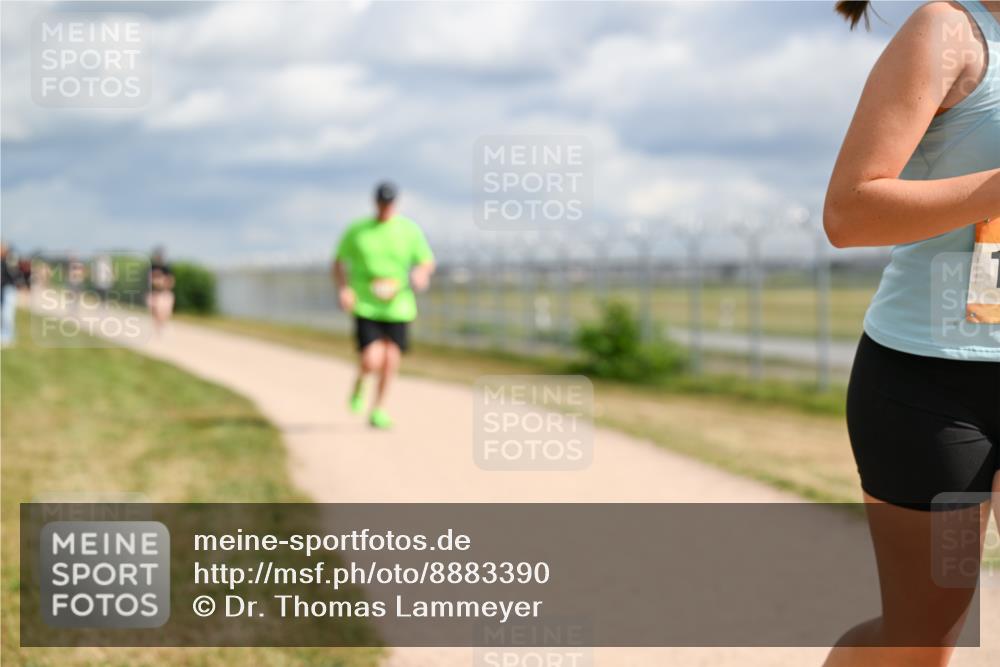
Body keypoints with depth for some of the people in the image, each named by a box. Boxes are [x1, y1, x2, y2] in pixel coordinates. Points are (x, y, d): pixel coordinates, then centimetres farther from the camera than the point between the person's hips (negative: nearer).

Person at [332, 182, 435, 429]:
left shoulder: (410, 230, 2)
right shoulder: (357, 230, 0)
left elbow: (427, 262, 7)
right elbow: (338, 262, 9)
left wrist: (421, 273, -17)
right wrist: (343, 288, -8)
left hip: (398, 308, 2)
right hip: (365, 307, -2)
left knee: (391, 360, -1)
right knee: (371, 362, -15)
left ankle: (377, 411, 19)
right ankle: (359, 382, 22)